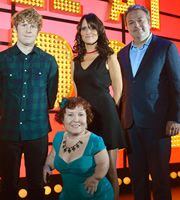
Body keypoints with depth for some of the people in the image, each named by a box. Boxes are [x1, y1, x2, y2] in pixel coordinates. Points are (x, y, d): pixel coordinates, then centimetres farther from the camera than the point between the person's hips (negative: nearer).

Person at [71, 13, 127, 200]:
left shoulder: (109, 57, 1)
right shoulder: (76, 61, 13)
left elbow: (118, 91, 0)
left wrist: (107, 111, -1)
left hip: (105, 116, -4)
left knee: (109, 170, 1)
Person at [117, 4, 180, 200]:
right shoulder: (122, 54, 13)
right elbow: (123, 88, 13)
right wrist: (121, 118, 7)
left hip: (156, 123, -4)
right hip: (131, 124, 5)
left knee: (159, 175, 6)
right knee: (137, 175, 13)